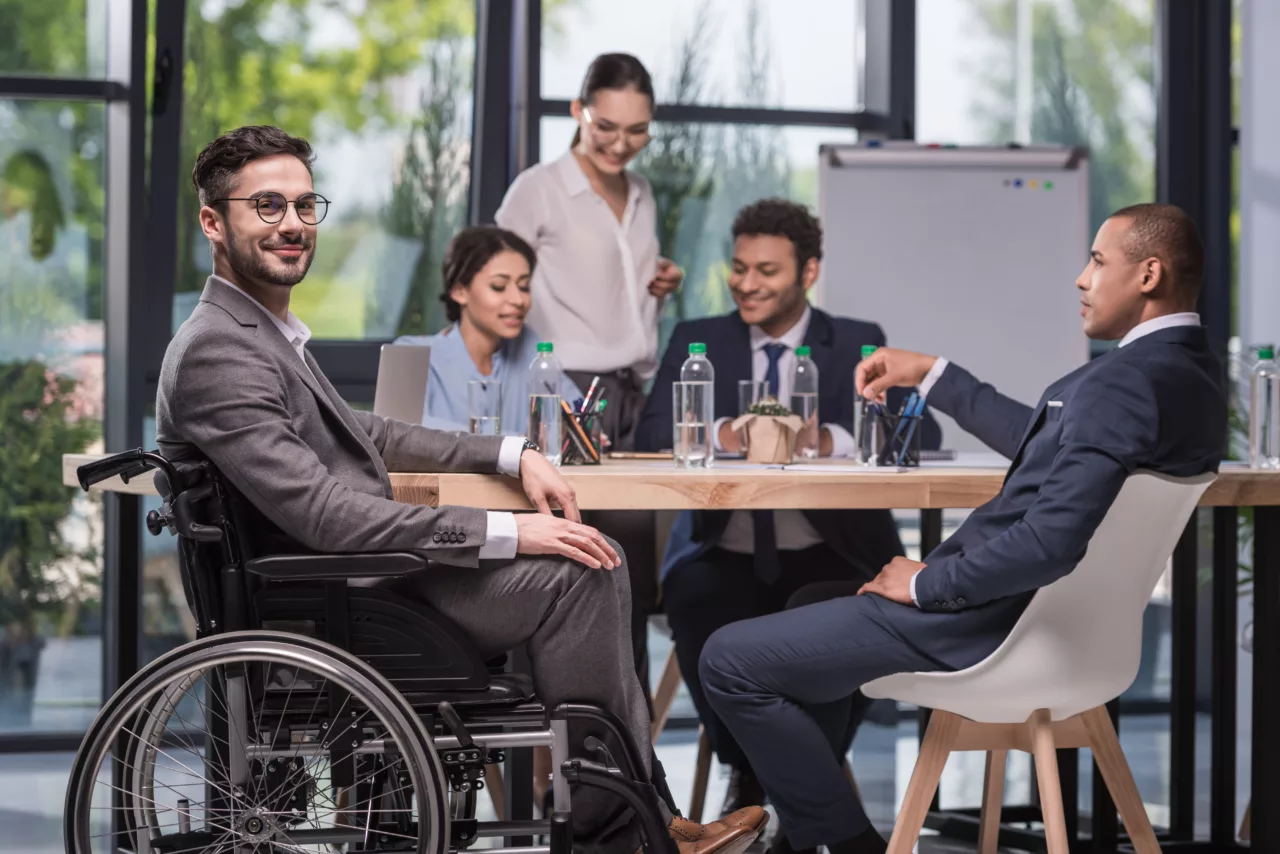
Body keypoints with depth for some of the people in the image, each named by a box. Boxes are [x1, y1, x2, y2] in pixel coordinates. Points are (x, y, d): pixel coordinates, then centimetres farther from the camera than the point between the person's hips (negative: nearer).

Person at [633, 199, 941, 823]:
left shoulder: (858, 345, 7)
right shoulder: (697, 342, 11)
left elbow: (923, 435, -8)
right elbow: (651, 435, -4)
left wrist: (829, 439, -26)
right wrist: (726, 434, -25)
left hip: (826, 557, -1)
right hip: (724, 556, 1)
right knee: (693, 602, -31)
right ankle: (745, 772, -5)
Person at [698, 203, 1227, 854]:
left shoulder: (1123, 382, -26)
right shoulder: (1190, 371, 7)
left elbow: (1052, 539, -33)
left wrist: (928, 583, -19)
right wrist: (932, 375, 21)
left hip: (998, 623, -11)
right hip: (1058, 605, 11)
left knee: (730, 660, -7)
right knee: (811, 601, 31)